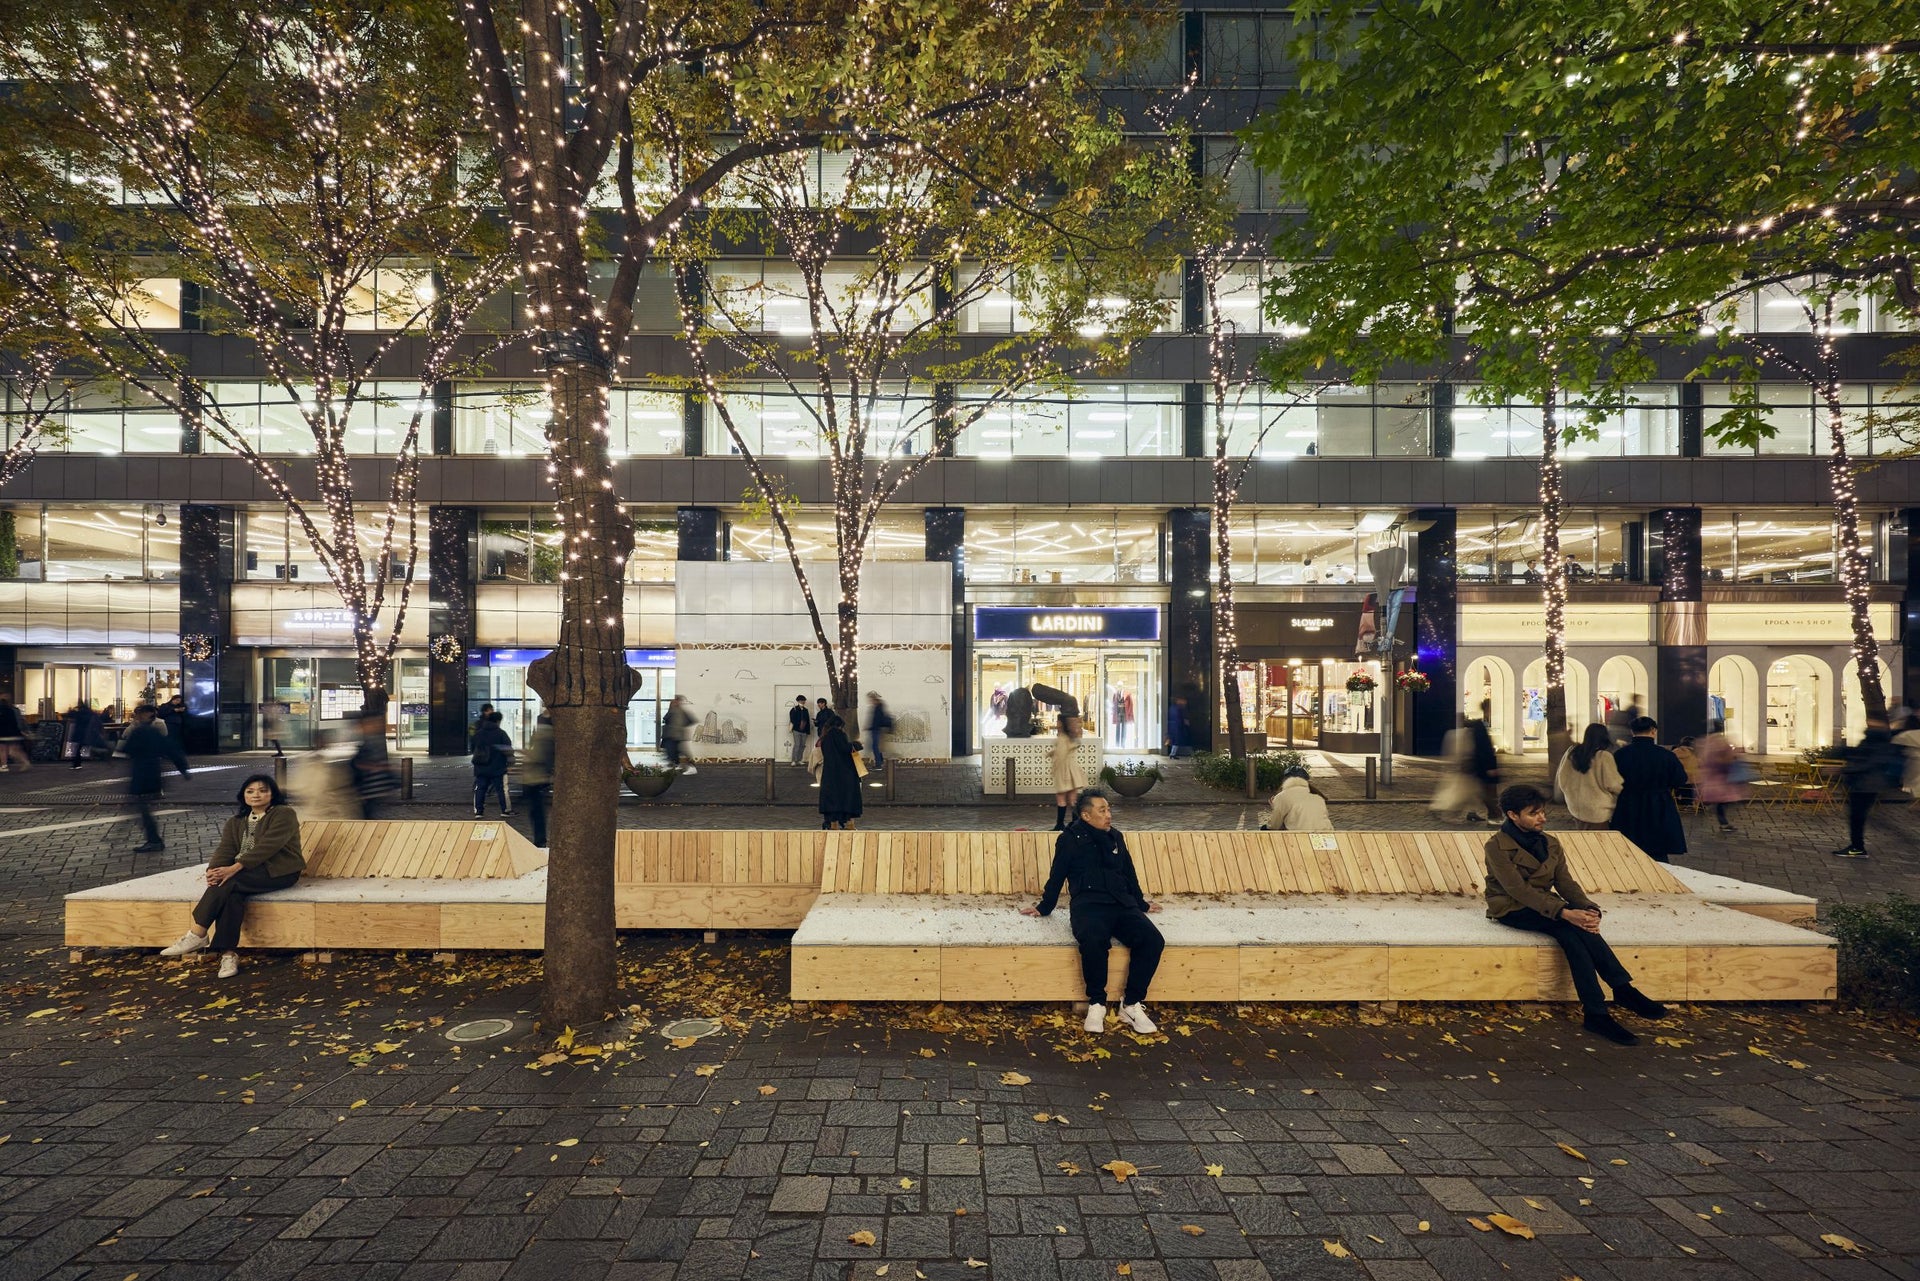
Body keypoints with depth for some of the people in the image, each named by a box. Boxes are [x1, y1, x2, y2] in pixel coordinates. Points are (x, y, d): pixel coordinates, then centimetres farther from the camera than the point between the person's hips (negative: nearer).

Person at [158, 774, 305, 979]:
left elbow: (268, 846, -17)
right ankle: (228, 954, -30)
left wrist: (234, 868, -27)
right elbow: (225, 849, 1)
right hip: (247, 873, 5)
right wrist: (213, 870, -21)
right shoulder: (235, 823, 17)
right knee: (231, 895, -29)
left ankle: (198, 935, -22)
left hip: (278, 871, -5)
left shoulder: (284, 814, -4)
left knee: (227, 883, -29)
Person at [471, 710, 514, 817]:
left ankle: (478, 811, 6)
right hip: (497, 768, -4)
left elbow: (472, 748, 16)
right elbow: (508, 748, -7)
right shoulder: (501, 733, -8)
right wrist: (510, 759, 9)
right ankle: (506, 810, 5)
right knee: (502, 789, 2)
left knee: (479, 790, 8)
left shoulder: (477, 733, 7)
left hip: (480, 769, 4)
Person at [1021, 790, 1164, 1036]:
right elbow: (1057, 877, 12)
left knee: (1153, 940, -23)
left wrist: (1141, 904, 37)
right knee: (1094, 941, -38)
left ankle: (1132, 1005, -9)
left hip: (1122, 904, 5)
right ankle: (1096, 1003, -14)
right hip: (1088, 905, -5)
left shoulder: (1116, 837, 19)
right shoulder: (1069, 840, 5)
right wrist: (1044, 908, 17)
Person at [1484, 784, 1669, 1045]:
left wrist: (1589, 909, -20)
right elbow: (1518, 889, -22)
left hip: (1541, 905, 5)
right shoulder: (1497, 846, -13)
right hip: (1511, 910, -5)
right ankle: (1622, 988, -25)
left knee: (1573, 931, -28)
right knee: (1572, 927, -30)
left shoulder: (1549, 844, 9)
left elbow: (1565, 882, 1)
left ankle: (1596, 1013, -29)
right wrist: (1564, 912, -32)